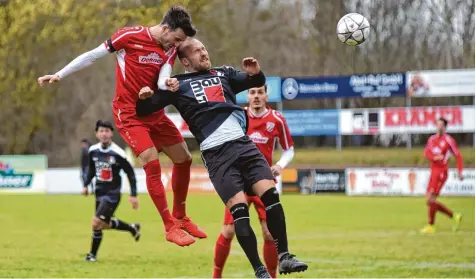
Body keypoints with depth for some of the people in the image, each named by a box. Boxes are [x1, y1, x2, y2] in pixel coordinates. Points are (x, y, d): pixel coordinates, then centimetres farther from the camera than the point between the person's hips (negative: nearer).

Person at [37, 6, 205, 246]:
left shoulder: (170, 49, 3)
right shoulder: (130, 36, -15)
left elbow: (162, 80, -11)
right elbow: (93, 55, -7)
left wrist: (168, 84, -37)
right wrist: (59, 75, -5)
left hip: (154, 112, 7)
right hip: (129, 113, -7)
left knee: (184, 158, 10)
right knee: (152, 164, -19)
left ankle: (180, 217, 28)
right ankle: (170, 228, -13)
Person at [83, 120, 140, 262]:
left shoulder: (117, 153, -18)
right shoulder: (93, 151, -2)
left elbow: (130, 173, -10)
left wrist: (133, 195, -12)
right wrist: (86, 185, 6)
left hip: (112, 193, -7)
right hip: (99, 192, 7)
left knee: (96, 223, -15)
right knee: (105, 224, 13)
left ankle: (93, 254, 6)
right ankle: (132, 228, 38)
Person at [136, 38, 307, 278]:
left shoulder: (223, 73, 19)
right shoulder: (178, 85, 9)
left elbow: (256, 82, 28)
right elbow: (143, 110, 9)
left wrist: (255, 73, 4)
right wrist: (144, 97, -15)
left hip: (242, 144, 4)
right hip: (216, 154, -4)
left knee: (270, 194, -9)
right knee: (239, 209, -13)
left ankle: (284, 257, 0)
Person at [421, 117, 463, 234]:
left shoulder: (448, 140, -5)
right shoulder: (432, 139, 12)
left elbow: (458, 156, -2)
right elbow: (426, 153, 2)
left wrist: (460, 172, -8)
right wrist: (435, 157, -19)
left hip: (441, 172, -8)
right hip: (434, 171, 8)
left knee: (430, 200, -13)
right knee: (430, 201, 8)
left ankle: (431, 226, -4)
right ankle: (455, 217, 18)